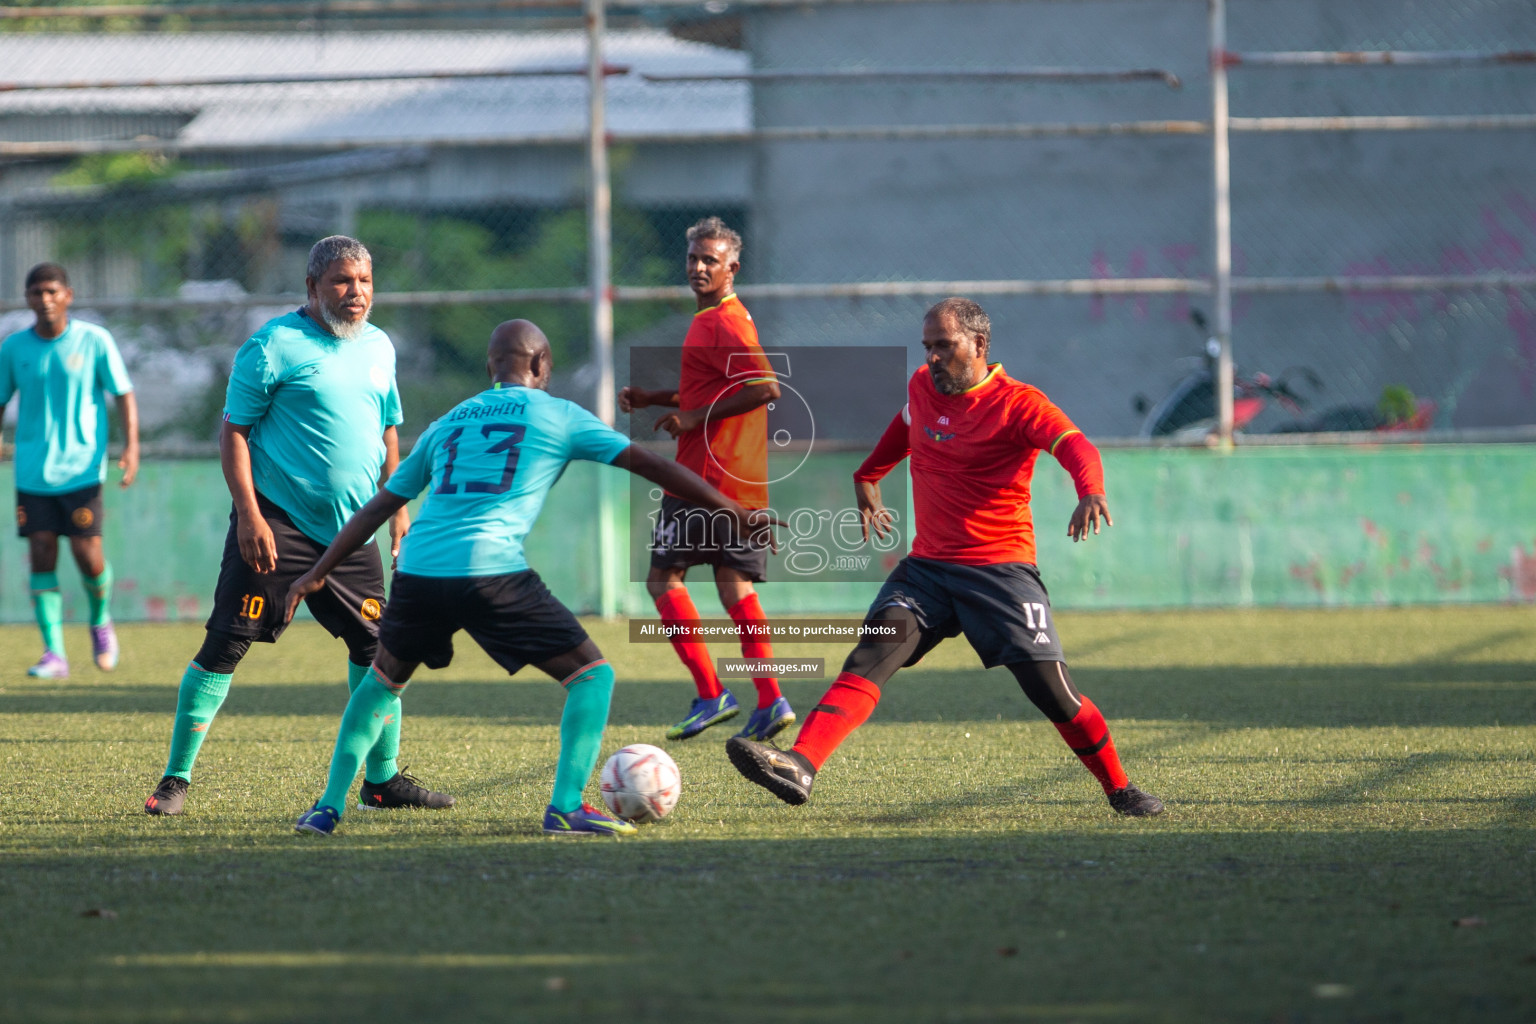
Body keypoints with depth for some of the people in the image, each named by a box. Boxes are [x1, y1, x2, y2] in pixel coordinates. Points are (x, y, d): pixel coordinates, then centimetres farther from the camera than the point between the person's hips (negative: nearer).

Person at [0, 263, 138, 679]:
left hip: (81, 469, -2)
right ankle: (53, 653, -1)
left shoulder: (94, 341, -3)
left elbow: (124, 395, 0)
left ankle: (100, 621, 24)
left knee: (88, 554, -7)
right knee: (41, 554, -5)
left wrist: (131, 446, -11)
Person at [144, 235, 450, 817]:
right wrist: (248, 514, -17)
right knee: (227, 643, -8)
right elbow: (234, 431, -9)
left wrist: (398, 507, 15)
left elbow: (387, 432, 23)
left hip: (349, 530, 6)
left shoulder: (379, 348, 12)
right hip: (276, 523, -6)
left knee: (376, 647, 5)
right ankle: (176, 778, 0)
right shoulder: (274, 345, -9)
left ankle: (383, 779, 17)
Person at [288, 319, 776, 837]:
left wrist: (317, 574, 33)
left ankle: (327, 807, 21)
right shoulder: (558, 416, 13)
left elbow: (378, 507, 28)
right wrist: (732, 512, 17)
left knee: (384, 678, 28)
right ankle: (565, 807, -7)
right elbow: (650, 465, 12)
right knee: (591, 674, 7)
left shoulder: (447, 423, 25)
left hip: (417, 574, 5)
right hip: (492, 573, -5)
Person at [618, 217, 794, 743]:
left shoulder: (723, 324, -13)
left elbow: (766, 386, -25)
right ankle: (770, 702, 2)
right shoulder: (714, 319, 18)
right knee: (735, 586, 8)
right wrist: (651, 397, 17)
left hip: (708, 476, -10)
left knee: (663, 576, -3)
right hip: (745, 482, 10)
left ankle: (711, 694, -7)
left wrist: (694, 417, -20)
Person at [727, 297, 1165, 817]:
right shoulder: (920, 388, 8)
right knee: (876, 648, -20)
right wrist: (866, 479, 40)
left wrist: (1091, 494, -48)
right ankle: (800, 765, -36)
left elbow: (1075, 447, -27)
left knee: (1051, 690, -9)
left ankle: (1120, 790, 13)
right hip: (926, 566, 4)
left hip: (1000, 570, -4)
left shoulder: (1017, 404, -10)